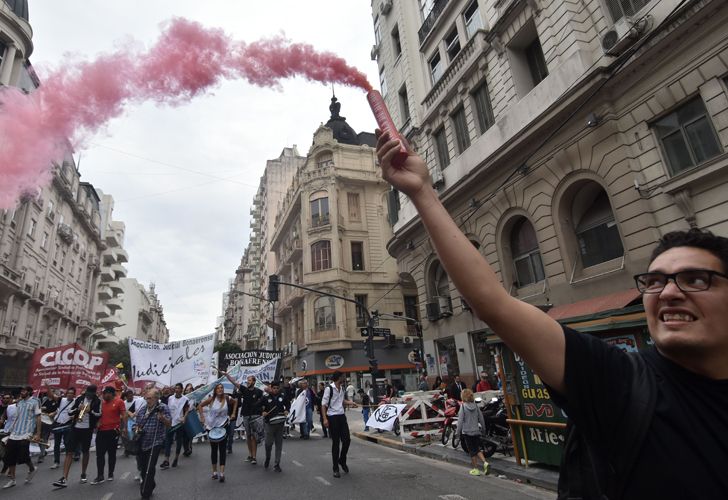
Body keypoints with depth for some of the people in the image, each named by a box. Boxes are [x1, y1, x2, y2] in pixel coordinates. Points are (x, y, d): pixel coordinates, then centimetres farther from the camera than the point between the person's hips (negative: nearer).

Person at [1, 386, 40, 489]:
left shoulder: (35, 402, -5)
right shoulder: (19, 403, 13)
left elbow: (38, 418, -7)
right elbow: (15, 418, 17)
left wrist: (38, 434, -12)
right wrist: (10, 431, 9)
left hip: (25, 435, -6)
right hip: (14, 435, 6)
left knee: (22, 456, -6)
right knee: (10, 457, 5)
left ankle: (32, 469, 22)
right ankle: (11, 479, 19)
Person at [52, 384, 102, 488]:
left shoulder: (97, 401, -4)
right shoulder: (79, 398, 2)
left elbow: (99, 415, -9)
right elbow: (69, 412, 3)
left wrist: (90, 411, -23)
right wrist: (78, 409, -15)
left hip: (87, 429, -2)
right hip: (76, 428, 2)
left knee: (86, 452, 11)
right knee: (69, 452, -3)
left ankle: (83, 474, 28)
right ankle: (64, 478, 0)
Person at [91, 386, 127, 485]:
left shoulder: (119, 402, -8)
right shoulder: (102, 403, 7)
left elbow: (124, 416, -11)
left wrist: (124, 427, -18)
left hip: (113, 431, -4)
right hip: (101, 431, 5)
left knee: (112, 453, 8)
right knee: (99, 454, 3)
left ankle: (111, 474, 21)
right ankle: (100, 476, 9)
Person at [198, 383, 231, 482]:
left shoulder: (226, 398, -8)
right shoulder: (211, 399, -8)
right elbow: (200, 406, 3)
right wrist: (202, 416, -5)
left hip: (223, 425, -1)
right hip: (212, 426, 1)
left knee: (222, 448, -6)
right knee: (214, 449, 12)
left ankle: (222, 473, -9)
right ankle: (214, 471, 26)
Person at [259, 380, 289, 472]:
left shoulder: (283, 396, 1)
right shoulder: (266, 397, -5)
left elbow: (288, 404, 16)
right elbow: (259, 406, 3)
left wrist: (286, 410, -1)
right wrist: (262, 412, -14)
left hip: (280, 423, 2)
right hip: (269, 423, -2)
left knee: (279, 444, 6)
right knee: (268, 443, 2)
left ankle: (277, 464, 17)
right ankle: (267, 458, 33)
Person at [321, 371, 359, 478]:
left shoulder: (342, 388, 9)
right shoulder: (329, 389, -13)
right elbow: (323, 405, -12)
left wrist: (350, 403, 8)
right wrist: (325, 419, -19)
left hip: (342, 416, 6)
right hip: (332, 417, -6)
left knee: (347, 440, 4)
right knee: (335, 443, 1)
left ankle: (342, 460, 29)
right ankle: (336, 468, 15)